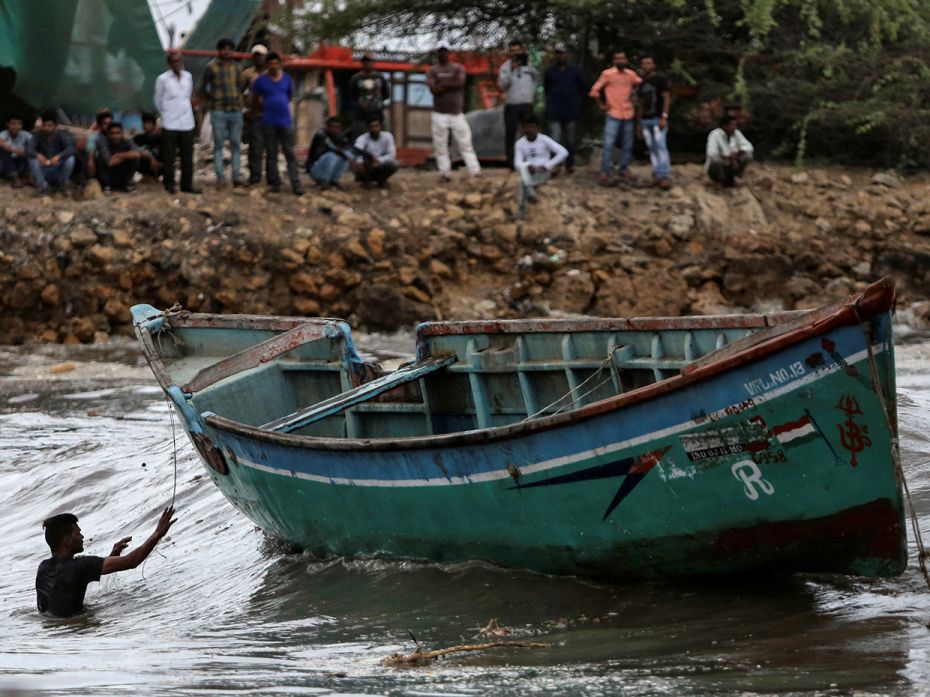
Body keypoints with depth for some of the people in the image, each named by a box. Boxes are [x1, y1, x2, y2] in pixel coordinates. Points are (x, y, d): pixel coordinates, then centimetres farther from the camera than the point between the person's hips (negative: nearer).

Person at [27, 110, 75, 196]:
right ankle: (41, 185, -8)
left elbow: (71, 148, -25)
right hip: (43, 171, 0)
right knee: (32, 159, -27)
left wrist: (58, 156, -44)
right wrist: (37, 155, -44)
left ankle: (63, 184, -2)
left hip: (58, 170, 0)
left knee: (70, 158, -26)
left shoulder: (62, 134, -10)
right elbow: (29, 150, -21)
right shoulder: (38, 135, -10)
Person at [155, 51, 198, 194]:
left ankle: (187, 185, 13)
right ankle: (169, 184, 8)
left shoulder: (188, 77, 8)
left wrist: (184, 110, 13)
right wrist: (168, 113, 9)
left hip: (187, 123, 4)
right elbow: (158, 101, 3)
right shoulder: (162, 79, -5)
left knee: (187, 157, 6)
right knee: (169, 157, -1)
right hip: (170, 124, -4)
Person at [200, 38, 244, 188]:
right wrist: (209, 103, 2)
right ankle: (220, 178, -3)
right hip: (218, 112, -4)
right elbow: (202, 88, 5)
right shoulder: (211, 67, -2)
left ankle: (236, 177, 7)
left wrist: (239, 102, 9)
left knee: (235, 144, 4)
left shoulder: (235, 67, 10)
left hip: (235, 111, 4)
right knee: (218, 145, -3)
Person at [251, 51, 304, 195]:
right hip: (269, 122, -1)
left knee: (290, 153, -3)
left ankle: (296, 184, -7)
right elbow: (255, 98, 10)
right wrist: (267, 105, 9)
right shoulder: (261, 80, 0)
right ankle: (274, 183, 12)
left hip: (285, 120, 1)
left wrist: (281, 104, 12)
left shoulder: (287, 79, 6)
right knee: (271, 154, 5)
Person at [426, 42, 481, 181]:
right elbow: (433, 89, -11)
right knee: (440, 145, -1)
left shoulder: (458, 68, 8)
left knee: (465, 143, -2)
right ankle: (445, 173, 5)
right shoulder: (432, 70, 6)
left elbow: (460, 82, -11)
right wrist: (452, 84, -10)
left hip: (457, 112, 0)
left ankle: (475, 171, -5)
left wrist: (443, 83, -10)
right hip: (440, 113, 0)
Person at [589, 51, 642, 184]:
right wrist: (601, 105, -3)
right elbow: (595, 90, -2)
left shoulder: (631, 74, 5)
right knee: (608, 143, -12)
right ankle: (605, 172, -8)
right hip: (613, 114, -5)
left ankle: (624, 169, 23)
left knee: (627, 144, 10)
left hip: (628, 114, 5)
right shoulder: (607, 74, -7)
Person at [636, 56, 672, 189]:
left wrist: (664, 117, -17)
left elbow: (667, 98, -7)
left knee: (661, 147, -15)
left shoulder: (660, 79, -1)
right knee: (652, 149, 4)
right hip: (645, 120, 7)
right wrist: (638, 123, 19)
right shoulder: (642, 83, 18)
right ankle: (657, 176, 5)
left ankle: (665, 177, -19)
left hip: (658, 119, -7)